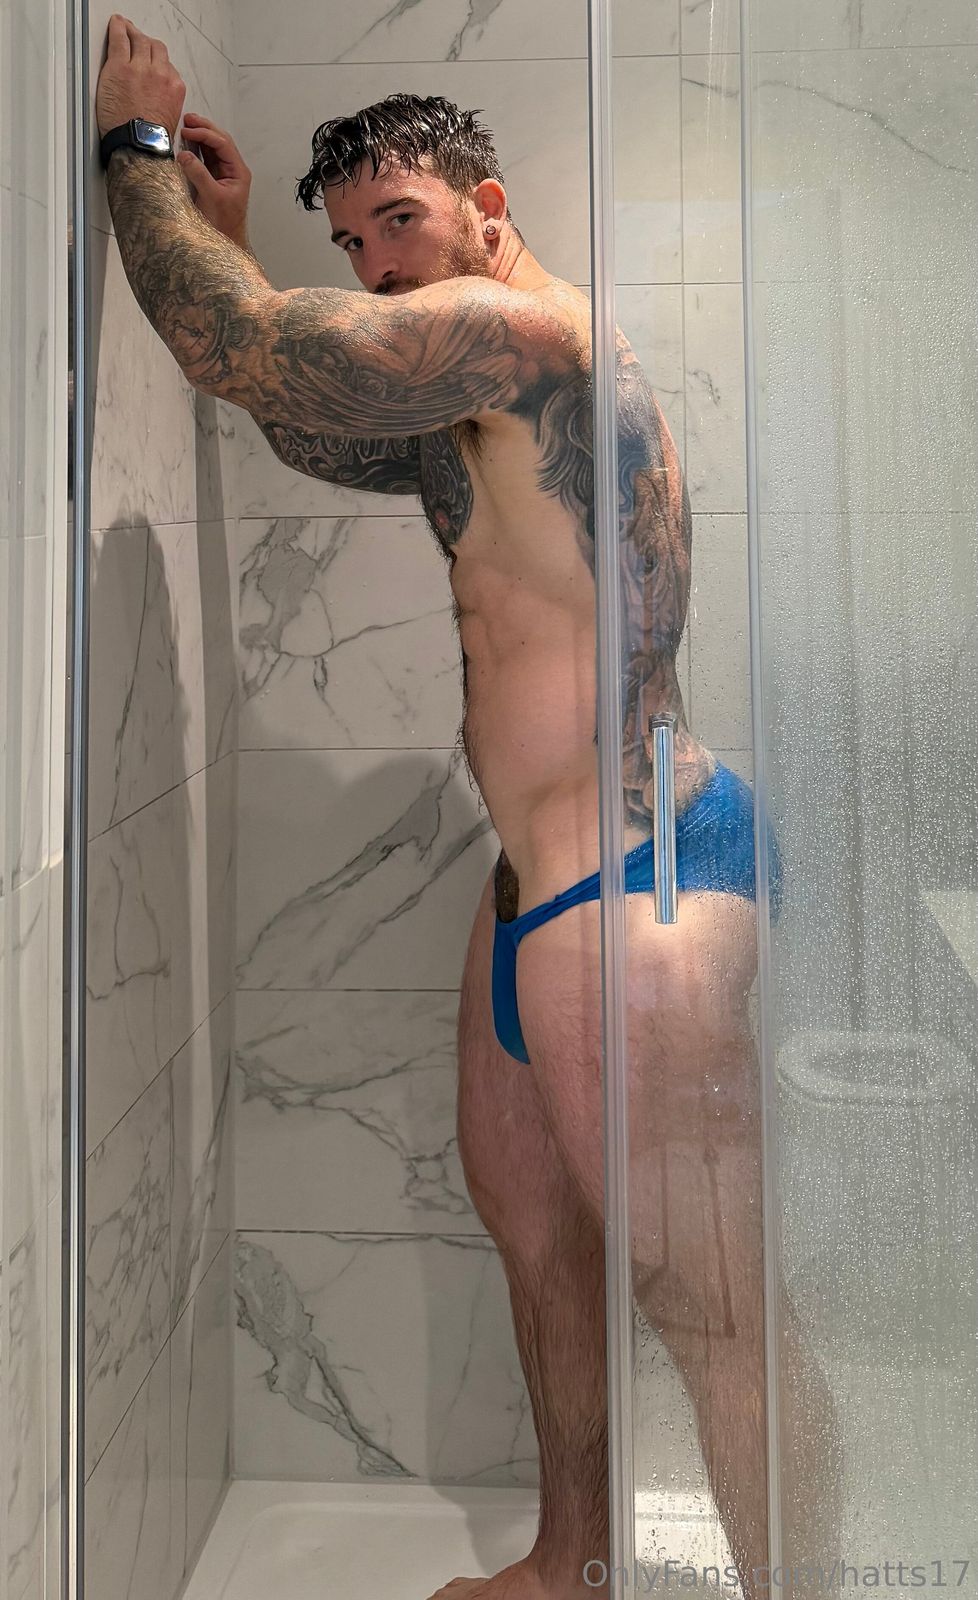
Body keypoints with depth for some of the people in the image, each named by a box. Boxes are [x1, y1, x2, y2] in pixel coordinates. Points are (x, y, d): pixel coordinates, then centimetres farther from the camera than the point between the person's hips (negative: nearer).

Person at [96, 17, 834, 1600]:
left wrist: (136, 148, -1)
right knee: (532, 1221, 21)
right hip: (544, 876, 11)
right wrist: (226, 232, 21)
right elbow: (320, 435, 29)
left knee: (709, 1311, -4)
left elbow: (239, 351, -18)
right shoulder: (491, 396, 21)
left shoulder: (517, 322, -11)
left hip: (626, 880, -11)